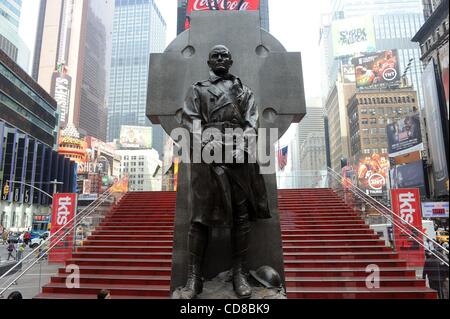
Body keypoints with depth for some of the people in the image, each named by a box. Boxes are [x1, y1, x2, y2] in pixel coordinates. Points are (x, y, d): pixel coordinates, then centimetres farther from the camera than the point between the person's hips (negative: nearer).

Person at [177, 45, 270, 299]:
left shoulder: (244, 91, 23)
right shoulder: (197, 90, 20)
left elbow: (252, 122, 9)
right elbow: (189, 120, 6)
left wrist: (242, 144, -10)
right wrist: (206, 141, -13)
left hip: (239, 154, 2)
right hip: (208, 154, -1)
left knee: (242, 213, 0)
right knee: (201, 214, -5)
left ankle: (240, 273, 9)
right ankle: (194, 276, 1)